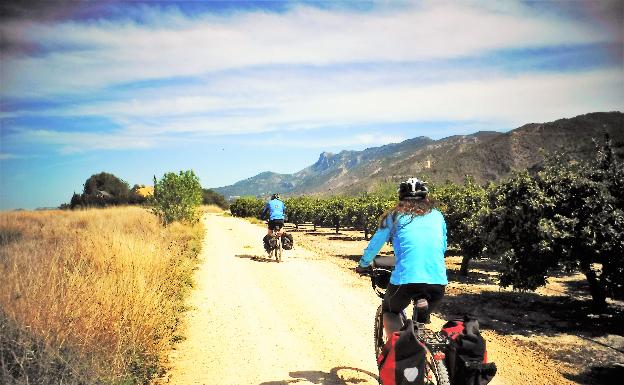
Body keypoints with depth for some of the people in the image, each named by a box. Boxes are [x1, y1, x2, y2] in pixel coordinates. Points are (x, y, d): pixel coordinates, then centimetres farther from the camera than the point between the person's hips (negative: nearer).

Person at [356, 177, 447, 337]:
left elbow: (374, 245, 19)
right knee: (423, 318, 30)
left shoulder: (394, 215, 13)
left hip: (406, 278, -3)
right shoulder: (437, 216, 19)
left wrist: (362, 265, 36)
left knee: (390, 311, 25)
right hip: (438, 280, 3)